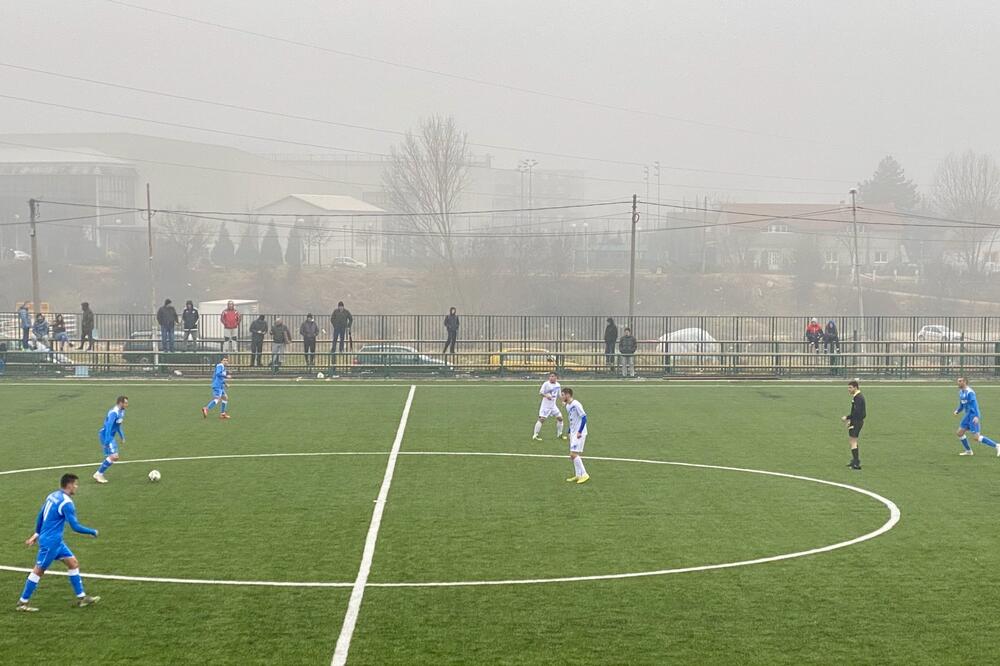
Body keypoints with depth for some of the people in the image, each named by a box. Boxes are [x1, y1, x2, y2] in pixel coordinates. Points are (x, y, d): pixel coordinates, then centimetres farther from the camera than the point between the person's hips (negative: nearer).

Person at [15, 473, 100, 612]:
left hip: (56, 541, 9)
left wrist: (37, 534, 25)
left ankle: (81, 597, 13)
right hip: (50, 542, -9)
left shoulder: (52, 496, 7)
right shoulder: (66, 503, -20)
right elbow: (75, 526, -21)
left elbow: (40, 516, 15)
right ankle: (23, 602, 10)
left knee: (73, 563, 10)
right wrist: (93, 532, -7)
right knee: (39, 570, 0)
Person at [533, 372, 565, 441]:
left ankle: (559, 434, 18)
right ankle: (535, 435, -7)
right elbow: (540, 392, -14)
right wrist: (546, 395, -32)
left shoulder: (558, 385, 5)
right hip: (545, 405, -6)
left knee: (560, 418, 3)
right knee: (541, 419, -13)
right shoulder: (546, 384, -12)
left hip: (553, 405, 6)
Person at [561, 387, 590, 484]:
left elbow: (584, 417, -19)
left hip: (579, 434, -9)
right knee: (572, 455, 10)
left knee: (574, 454, -14)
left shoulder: (576, 404, -17)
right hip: (573, 433, 9)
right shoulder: (567, 406, 11)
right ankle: (578, 475, 18)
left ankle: (584, 475, -7)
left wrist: (579, 432, -21)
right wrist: (569, 432, 19)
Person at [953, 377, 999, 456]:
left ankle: (996, 446, -4)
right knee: (959, 433, 9)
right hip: (967, 416, 9)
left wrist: (976, 416, -35)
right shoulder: (961, 392, 11)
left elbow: (974, 404, -25)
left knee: (977, 437, -11)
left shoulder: (969, 392, -17)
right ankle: (968, 451, 21)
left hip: (973, 416, -9)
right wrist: (957, 411, 6)